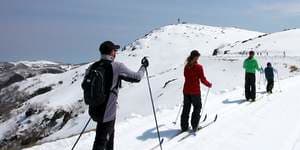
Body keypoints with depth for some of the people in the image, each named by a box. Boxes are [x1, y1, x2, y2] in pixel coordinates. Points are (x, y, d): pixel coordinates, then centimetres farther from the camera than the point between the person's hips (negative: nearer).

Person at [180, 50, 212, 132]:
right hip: (195, 91, -5)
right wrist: (209, 84, 5)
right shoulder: (198, 67, -14)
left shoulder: (186, 66, 2)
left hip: (186, 90, 5)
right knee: (197, 107, 12)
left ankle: (184, 126, 16)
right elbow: (202, 79, -12)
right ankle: (194, 126, 9)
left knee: (186, 108, 13)